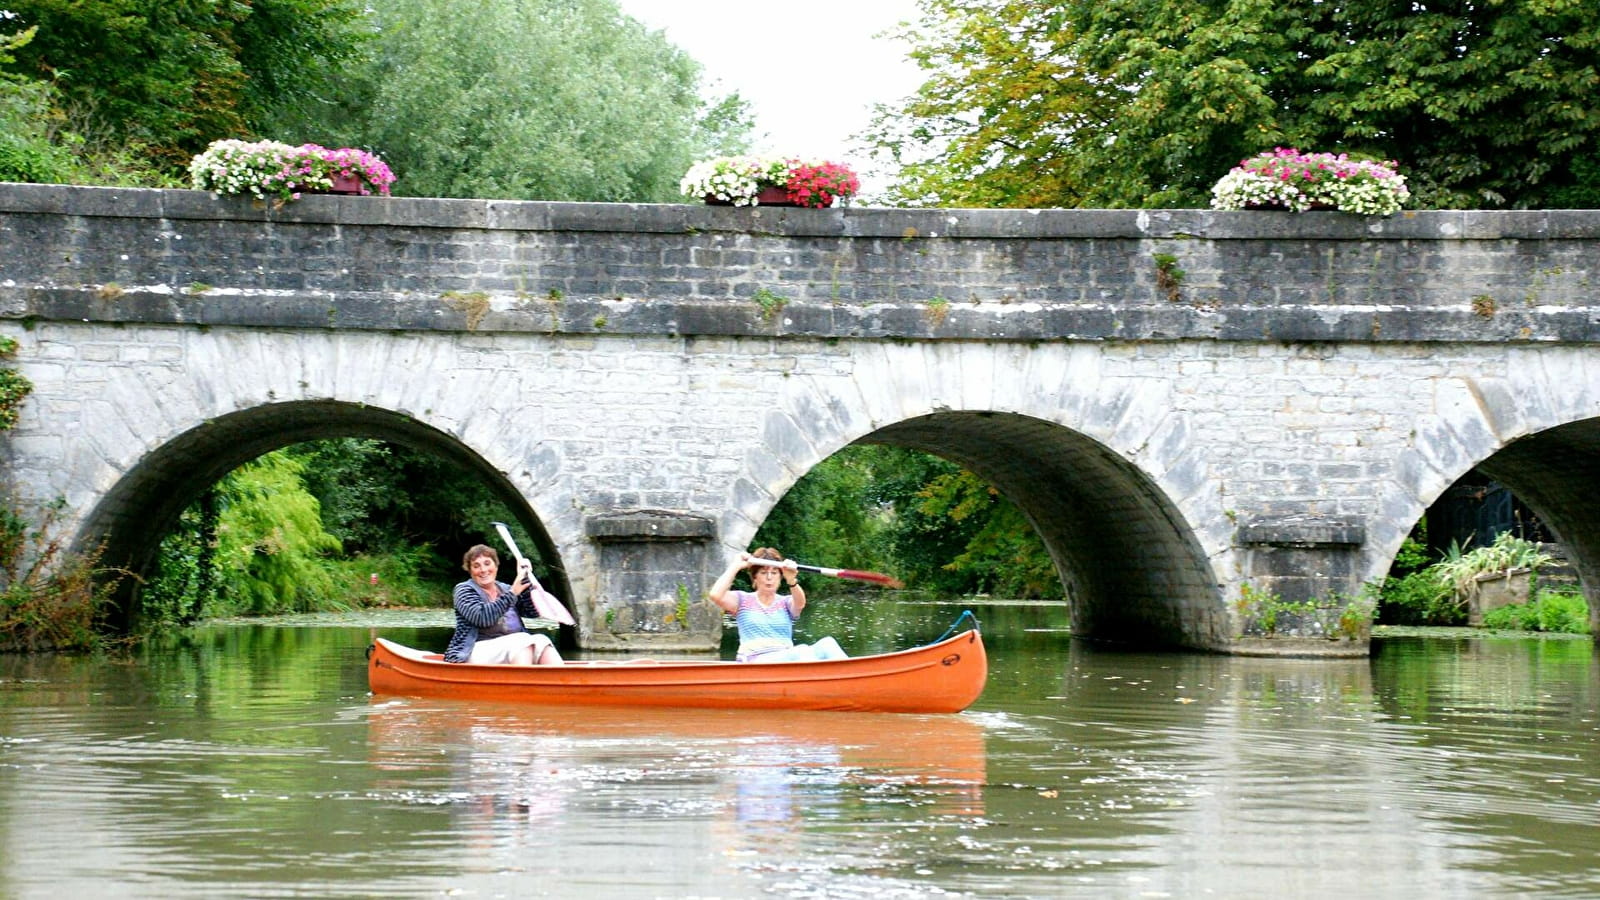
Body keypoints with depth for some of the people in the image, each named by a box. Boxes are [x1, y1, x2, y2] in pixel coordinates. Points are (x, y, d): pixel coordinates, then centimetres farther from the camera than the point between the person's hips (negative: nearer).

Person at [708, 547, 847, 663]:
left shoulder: (786, 603, 19)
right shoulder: (743, 600, 14)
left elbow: (799, 603, -8)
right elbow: (715, 595, -7)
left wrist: (792, 580, -29)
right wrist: (736, 566, 0)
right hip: (755, 662, -4)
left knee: (827, 644, -25)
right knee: (802, 651, -33)